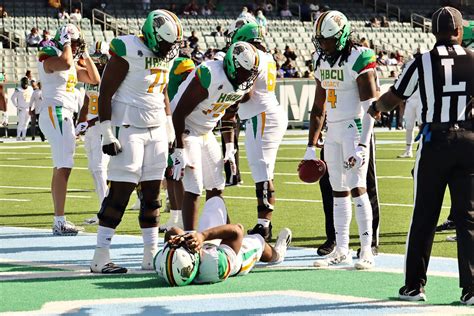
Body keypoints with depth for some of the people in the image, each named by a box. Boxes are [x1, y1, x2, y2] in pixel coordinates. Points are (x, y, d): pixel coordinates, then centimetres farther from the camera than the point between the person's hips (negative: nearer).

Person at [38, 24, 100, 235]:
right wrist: (66, 43, -14)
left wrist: (84, 55, 15)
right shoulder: (49, 58, -9)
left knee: (60, 168, 12)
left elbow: (94, 79, 21)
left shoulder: (73, 64, 18)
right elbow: (66, 63, -31)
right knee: (64, 168, -16)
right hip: (55, 112, -10)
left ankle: (59, 221, 16)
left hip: (64, 115, 10)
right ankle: (60, 222, -19)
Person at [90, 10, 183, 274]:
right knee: (120, 192, -9)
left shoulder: (164, 56, 10)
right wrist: (107, 135, -16)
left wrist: (170, 131, 20)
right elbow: (105, 93, -12)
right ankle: (100, 258, -6)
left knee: (152, 193, 7)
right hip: (128, 129, -8)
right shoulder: (127, 51, -13)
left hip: (156, 130, 8)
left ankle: (151, 255, 11)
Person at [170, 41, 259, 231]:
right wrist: (180, 151, -23)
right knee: (193, 189, -13)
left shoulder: (242, 84, -4)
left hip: (206, 133, 8)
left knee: (216, 187, 7)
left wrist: (229, 149, 11)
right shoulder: (208, 76, -30)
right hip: (185, 130, -8)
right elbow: (179, 113, -24)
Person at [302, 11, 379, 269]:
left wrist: (362, 145, -23)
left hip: (354, 129, -7)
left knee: (357, 188, -11)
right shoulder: (322, 62, 11)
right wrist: (311, 146, 15)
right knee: (338, 191, 9)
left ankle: (367, 252, -9)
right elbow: (318, 108, 17)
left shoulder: (358, 59, -13)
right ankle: (341, 251, 14)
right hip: (332, 131, 7)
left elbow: (370, 106, -16)